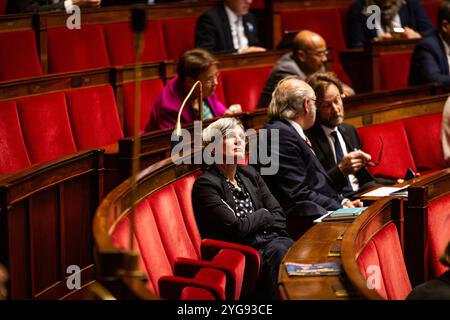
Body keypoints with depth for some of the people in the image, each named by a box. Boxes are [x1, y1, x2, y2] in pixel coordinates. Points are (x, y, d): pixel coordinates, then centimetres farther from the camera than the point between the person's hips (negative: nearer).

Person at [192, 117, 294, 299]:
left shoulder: (250, 174, 17)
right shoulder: (205, 185, -6)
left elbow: (279, 216, 10)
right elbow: (235, 229, -14)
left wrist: (248, 224, -7)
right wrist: (263, 215, 4)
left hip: (270, 241, 6)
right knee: (280, 253, -33)